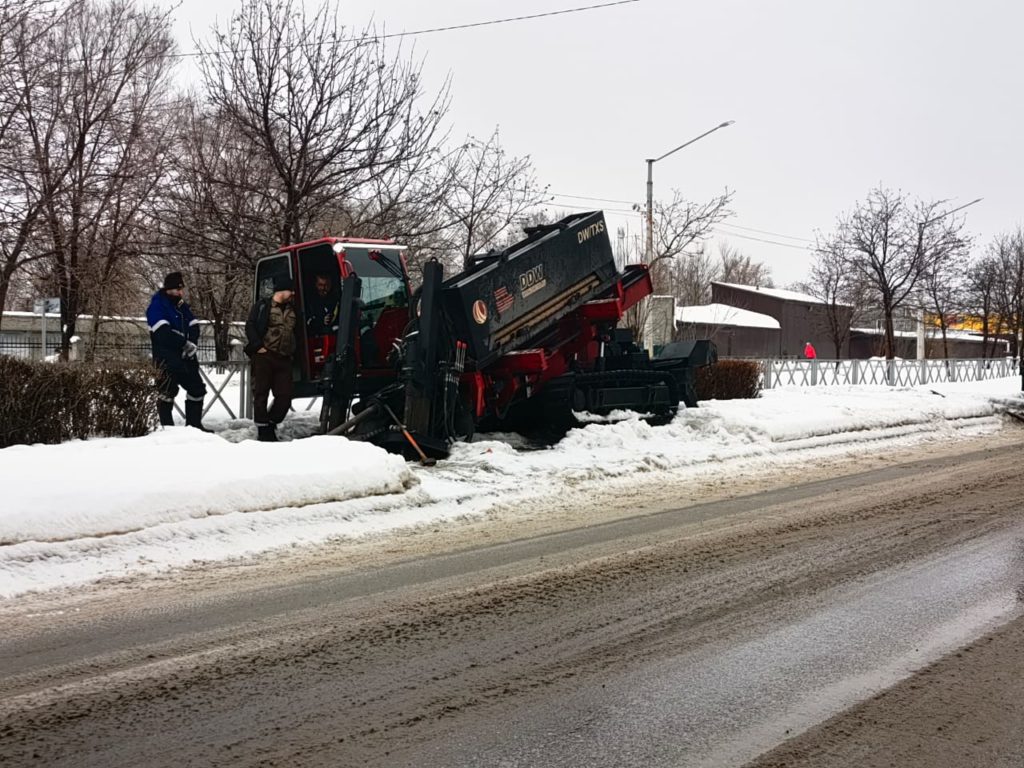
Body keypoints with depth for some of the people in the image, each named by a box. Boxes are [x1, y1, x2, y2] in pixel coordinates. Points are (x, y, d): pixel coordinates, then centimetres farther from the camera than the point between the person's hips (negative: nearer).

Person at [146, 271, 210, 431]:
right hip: (166, 356, -7)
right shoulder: (157, 306, -9)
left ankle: (194, 424, 18)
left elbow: (194, 327, 8)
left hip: (184, 354, 8)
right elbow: (164, 332, -21)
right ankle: (167, 427, -7)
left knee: (197, 387, 8)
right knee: (168, 389, -13)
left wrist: (192, 344, -12)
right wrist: (186, 344, -18)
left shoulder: (182, 306, 15)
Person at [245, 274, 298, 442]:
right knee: (261, 393, -2)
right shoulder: (263, 306, 1)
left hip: (284, 359, 5)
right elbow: (250, 326, -5)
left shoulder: (292, 310, 17)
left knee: (285, 395, 0)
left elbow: (296, 332, 26)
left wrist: (293, 350, 13)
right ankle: (263, 431, 3)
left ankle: (271, 425, 16)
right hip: (264, 356, -5)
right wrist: (258, 346, -12)